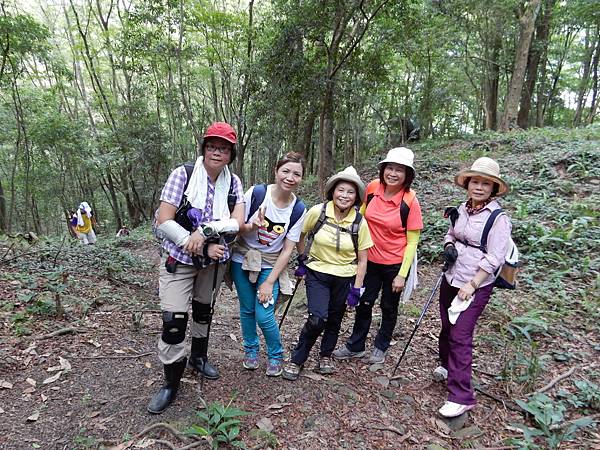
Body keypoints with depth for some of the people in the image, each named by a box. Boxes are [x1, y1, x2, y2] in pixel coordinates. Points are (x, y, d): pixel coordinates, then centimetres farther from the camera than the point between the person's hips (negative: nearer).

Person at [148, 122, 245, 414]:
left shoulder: (233, 182, -4)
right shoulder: (182, 174, -15)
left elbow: (238, 222, -13)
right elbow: (164, 222, -19)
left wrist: (204, 231, -28)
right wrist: (202, 247, -21)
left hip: (214, 260, 4)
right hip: (179, 259, -4)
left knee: (204, 309, 21)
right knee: (174, 320, -9)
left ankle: (198, 358, 46)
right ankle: (171, 382, 14)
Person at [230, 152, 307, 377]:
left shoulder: (298, 210, -11)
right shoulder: (256, 193, -14)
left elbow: (287, 250, -8)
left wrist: (269, 282, -10)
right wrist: (251, 226, -30)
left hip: (270, 266, 0)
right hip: (242, 260, 1)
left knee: (264, 315, -8)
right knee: (247, 309, 10)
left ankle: (276, 356, 21)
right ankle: (251, 349, 37)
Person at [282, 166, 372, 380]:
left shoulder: (360, 223, -10)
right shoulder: (318, 211, -14)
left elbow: (362, 260, -3)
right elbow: (300, 235, 5)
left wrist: (356, 289, -5)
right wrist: (302, 259, 5)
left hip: (344, 278, 2)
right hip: (317, 273, -2)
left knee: (334, 320, 12)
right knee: (317, 319, -15)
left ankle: (325, 356, 39)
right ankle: (296, 360, 7)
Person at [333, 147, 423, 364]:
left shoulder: (410, 201, -19)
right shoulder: (373, 188, -10)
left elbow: (412, 241, -14)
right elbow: (362, 215, 8)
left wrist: (402, 275, -15)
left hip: (395, 264, -3)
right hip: (370, 259, 3)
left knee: (389, 307, 16)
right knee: (363, 303, 14)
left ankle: (380, 347, 38)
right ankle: (355, 346, 33)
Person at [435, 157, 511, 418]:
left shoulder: (498, 218, -14)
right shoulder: (463, 209, 4)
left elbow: (494, 258, -17)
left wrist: (472, 285, -18)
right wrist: (448, 247, -3)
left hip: (476, 286, -6)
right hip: (451, 279, 6)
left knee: (460, 336, -6)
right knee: (447, 328, 18)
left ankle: (461, 396, 6)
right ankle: (447, 367, 44)